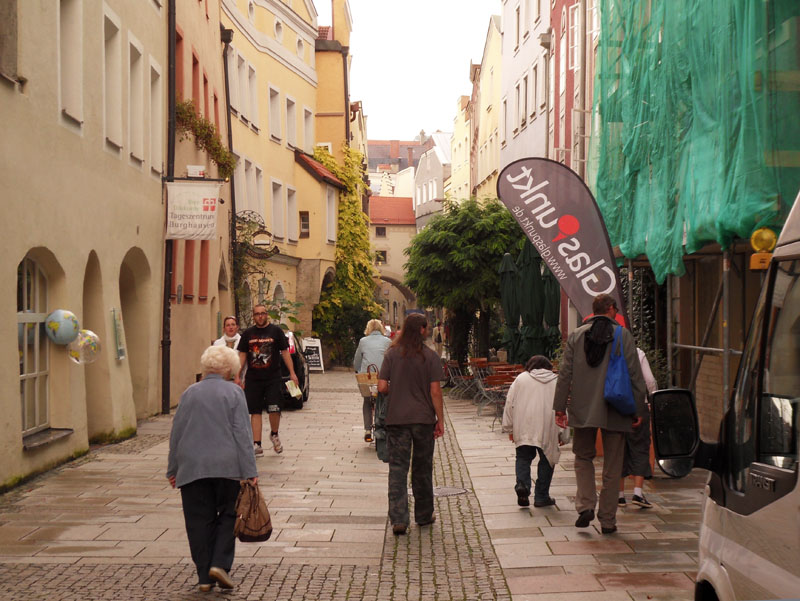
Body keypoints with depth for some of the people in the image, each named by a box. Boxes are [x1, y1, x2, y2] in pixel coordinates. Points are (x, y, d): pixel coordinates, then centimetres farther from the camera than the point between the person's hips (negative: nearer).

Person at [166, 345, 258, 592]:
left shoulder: (190, 393, 7)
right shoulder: (234, 393, -1)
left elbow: (176, 433, 10)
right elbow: (242, 433, -6)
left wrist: (173, 468, 17)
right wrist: (250, 471, -6)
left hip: (192, 467, 2)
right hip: (227, 467, -2)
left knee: (199, 521, 7)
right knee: (228, 515, 12)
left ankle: (204, 576, 9)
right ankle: (220, 563, -3)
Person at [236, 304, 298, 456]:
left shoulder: (276, 331, 3)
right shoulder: (248, 334, 9)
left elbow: (285, 352, 4)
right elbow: (242, 355, 12)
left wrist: (292, 373, -2)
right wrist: (238, 376, 7)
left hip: (273, 379, -2)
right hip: (253, 379, 2)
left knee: (274, 410, -9)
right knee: (255, 412, 2)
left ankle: (274, 435, 19)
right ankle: (256, 445, 5)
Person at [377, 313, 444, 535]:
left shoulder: (392, 355, -2)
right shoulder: (430, 357, -5)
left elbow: (382, 387, -5)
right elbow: (435, 391, -7)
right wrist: (440, 420, 0)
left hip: (397, 419, 0)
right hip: (424, 418, 0)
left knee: (398, 468, 1)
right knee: (422, 469, 14)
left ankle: (398, 519, -9)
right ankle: (424, 515, 26)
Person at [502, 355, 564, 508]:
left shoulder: (521, 378, 10)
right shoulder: (556, 381, 10)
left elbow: (509, 403, 9)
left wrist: (509, 428, 15)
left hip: (524, 428, 0)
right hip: (548, 428, 0)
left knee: (523, 457, 12)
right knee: (546, 459, 11)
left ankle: (522, 484, -12)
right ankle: (541, 497, 13)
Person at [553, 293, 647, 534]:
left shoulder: (576, 335, 4)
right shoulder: (623, 335, -2)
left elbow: (565, 374, 2)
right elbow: (635, 375, -3)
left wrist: (560, 407, 6)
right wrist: (638, 410, 3)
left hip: (583, 410, 1)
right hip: (615, 412, -1)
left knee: (583, 457, 19)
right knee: (612, 467, 8)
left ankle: (585, 505, 1)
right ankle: (607, 520, 11)